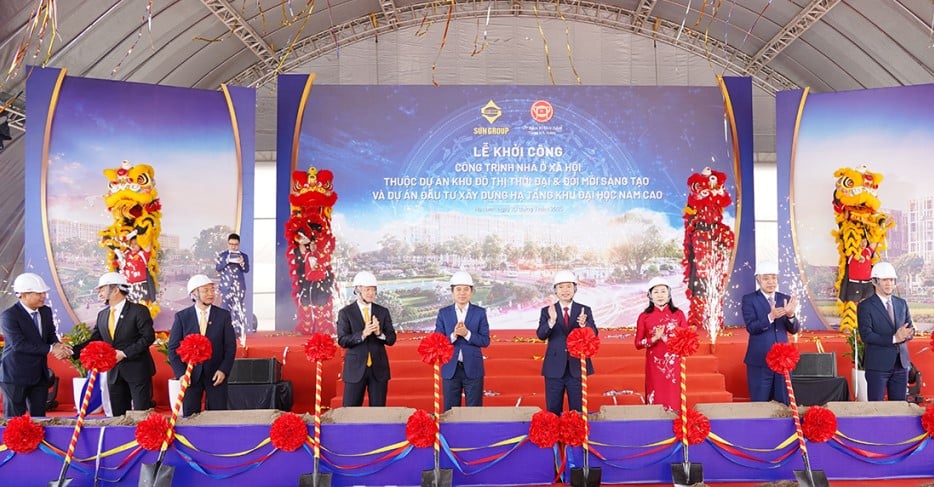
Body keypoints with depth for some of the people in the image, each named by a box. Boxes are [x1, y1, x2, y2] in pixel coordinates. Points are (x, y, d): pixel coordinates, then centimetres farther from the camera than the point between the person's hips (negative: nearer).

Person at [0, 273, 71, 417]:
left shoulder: (46, 311, 5)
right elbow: (19, 344, -23)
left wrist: (57, 345, -12)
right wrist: (51, 349, -24)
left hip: (40, 374, 6)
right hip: (16, 375, -6)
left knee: (39, 416, 10)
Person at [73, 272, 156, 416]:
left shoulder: (139, 311, -8)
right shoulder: (102, 315, 12)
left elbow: (148, 337, -13)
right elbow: (93, 341, 8)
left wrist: (124, 353, -18)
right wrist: (72, 351, -7)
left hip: (137, 370, -6)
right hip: (114, 373, 6)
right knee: (118, 416, 9)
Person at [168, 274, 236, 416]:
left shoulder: (223, 315, 2)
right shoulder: (182, 317, 1)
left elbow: (231, 346, 2)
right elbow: (173, 347, 2)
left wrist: (224, 370, -8)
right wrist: (180, 373, -7)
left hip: (216, 375, 0)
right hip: (190, 374, 0)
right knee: (189, 416, 5)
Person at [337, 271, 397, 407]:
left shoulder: (383, 312, 7)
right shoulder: (345, 313, 0)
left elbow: (392, 339, 3)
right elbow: (342, 340, -9)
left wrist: (380, 333, -18)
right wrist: (362, 334, -24)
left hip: (378, 368, 2)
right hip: (355, 368, -2)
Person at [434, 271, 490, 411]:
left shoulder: (480, 313, 1)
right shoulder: (443, 313, 4)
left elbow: (485, 341, -4)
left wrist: (467, 334, -19)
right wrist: (453, 335, -18)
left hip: (473, 368, -1)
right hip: (450, 369, 1)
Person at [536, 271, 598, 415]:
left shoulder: (585, 310, 3)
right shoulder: (547, 311, 1)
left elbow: (593, 334, -9)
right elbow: (540, 335, -12)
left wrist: (584, 325, -31)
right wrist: (551, 321, -32)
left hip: (577, 367, 0)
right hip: (554, 368, 0)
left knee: (578, 411, 8)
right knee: (553, 412, 8)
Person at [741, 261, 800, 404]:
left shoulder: (785, 299, 7)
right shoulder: (749, 299, -3)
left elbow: (794, 329, 1)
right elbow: (751, 327, -14)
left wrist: (790, 315, -21)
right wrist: (771, 317, -30)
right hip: (759, 360, -3)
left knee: (784, 403, 9)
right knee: (760, 404, 3)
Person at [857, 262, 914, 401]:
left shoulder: (901, 304, 13)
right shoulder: (865, 306, -6)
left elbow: (911, 331, 11)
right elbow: (866, 335, -14)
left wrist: (905, 334, -12)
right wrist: (893, 339, -20)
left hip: (901, 363, 5)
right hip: (878, 364, -5)